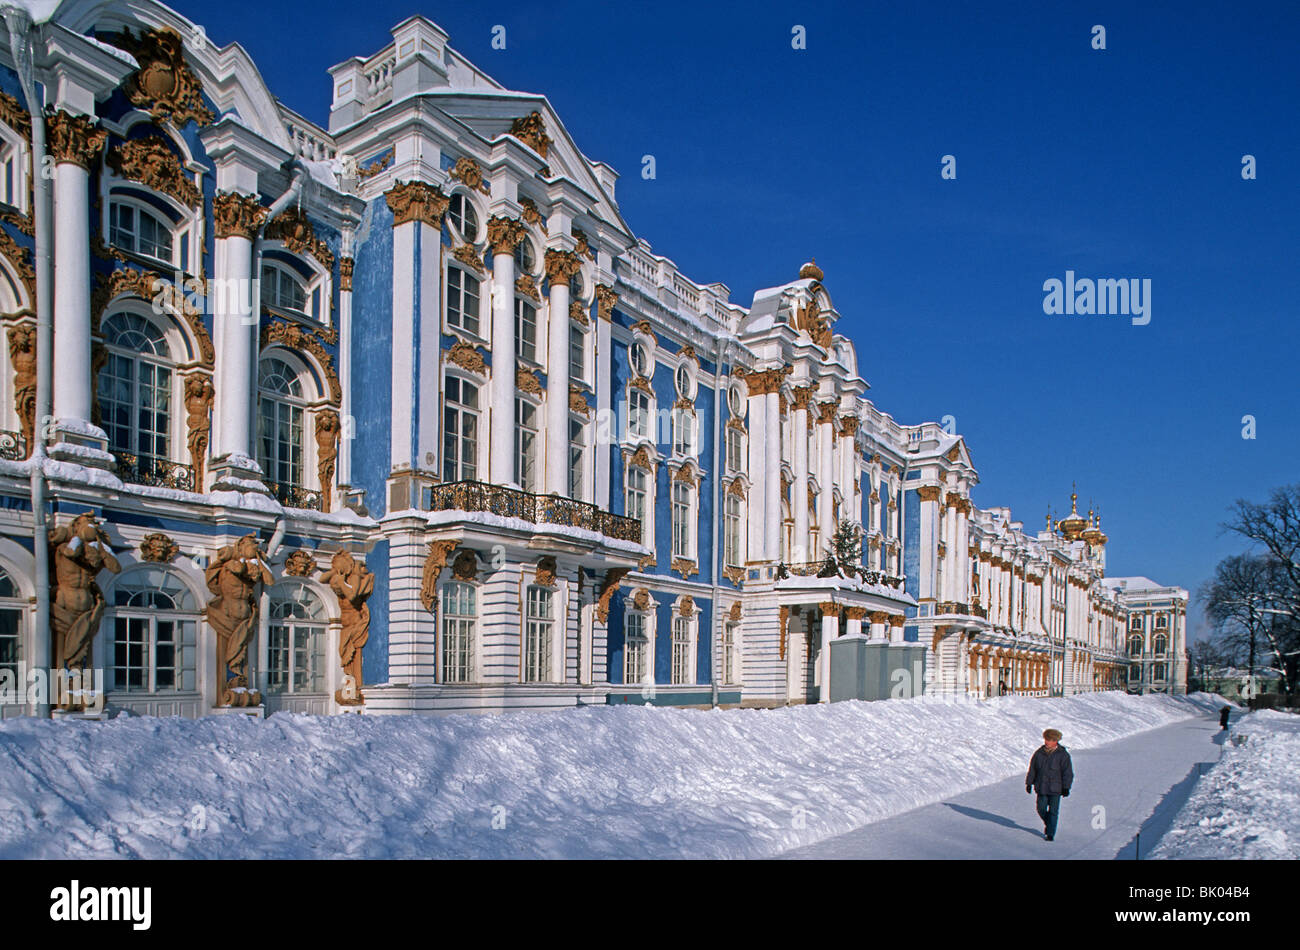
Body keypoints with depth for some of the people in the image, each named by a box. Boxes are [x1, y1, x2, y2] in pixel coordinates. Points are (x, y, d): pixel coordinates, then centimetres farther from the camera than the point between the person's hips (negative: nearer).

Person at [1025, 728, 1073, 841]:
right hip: (1041, 788, 3)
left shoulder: (1063, 754, -7)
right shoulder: (1039, 753, 3)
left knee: (1053, 811, -2)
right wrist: (1029, 783, 8)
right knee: (1041, 809, 6)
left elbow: (1068, 772, -6)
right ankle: (1048, 824, 34)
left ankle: (1050, 834, 6)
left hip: (1055, 789, -3)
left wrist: (1066, 787, -12)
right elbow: (1032, 769, 10)